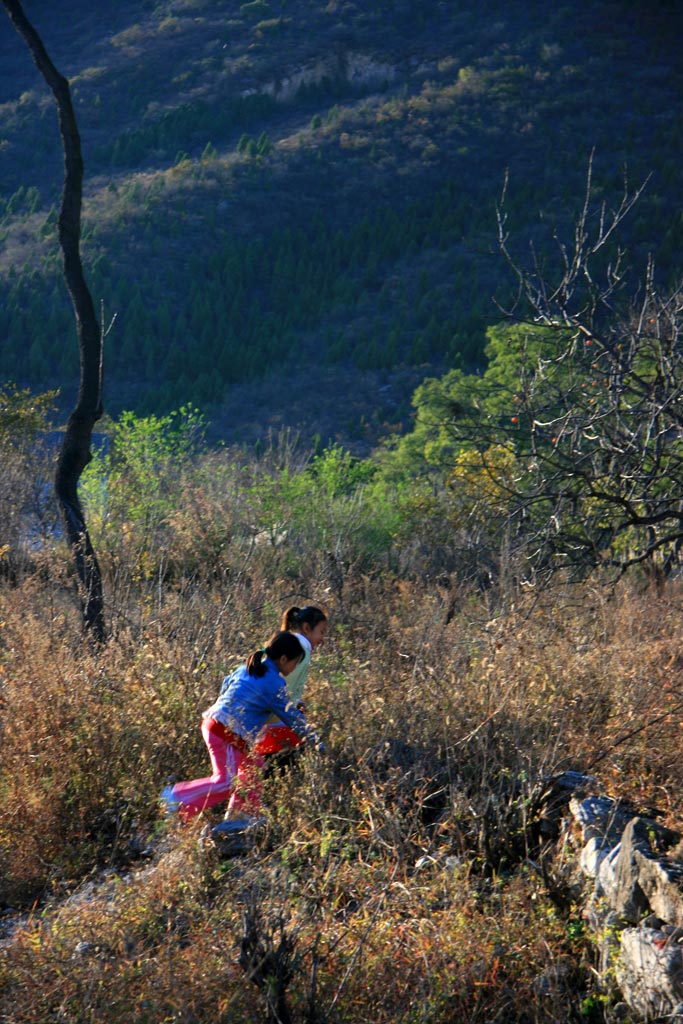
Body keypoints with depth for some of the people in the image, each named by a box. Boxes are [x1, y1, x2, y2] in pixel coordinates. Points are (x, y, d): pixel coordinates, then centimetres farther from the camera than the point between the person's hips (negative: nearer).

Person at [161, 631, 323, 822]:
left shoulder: (247, 668, 14)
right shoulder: (274, 683, -9)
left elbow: (226, 685, 27)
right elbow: (290, 715, -4)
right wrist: (314, 740, 4)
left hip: (212, 722, 10)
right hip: (227, 734, -10)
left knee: (253, 763, 20)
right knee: (226, 782, -10)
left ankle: (240, 812, 26)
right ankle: (176, 797, -11)